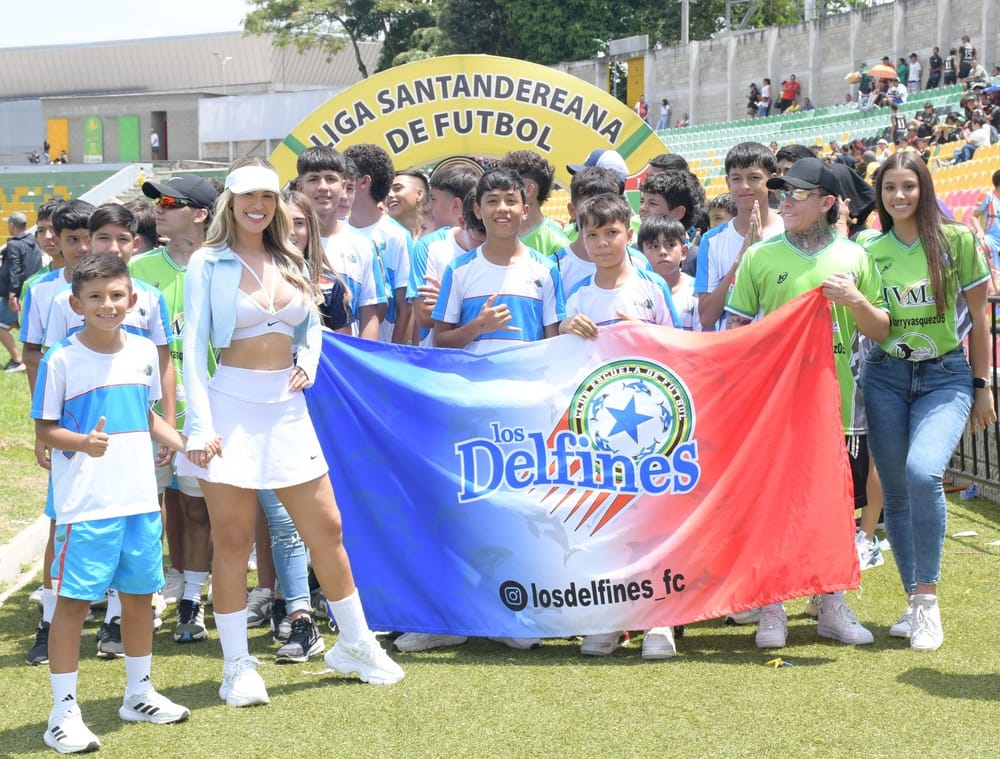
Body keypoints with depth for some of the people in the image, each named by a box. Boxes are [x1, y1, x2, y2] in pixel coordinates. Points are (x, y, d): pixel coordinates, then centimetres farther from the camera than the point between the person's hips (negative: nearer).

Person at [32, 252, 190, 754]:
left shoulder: (143, 352, 6)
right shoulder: (61, 360, -10)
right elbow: (44, 429, -7)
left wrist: (183, 444, 2)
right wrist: (83, 442, -24)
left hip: (141, 499, 6)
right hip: (85, 505, -5)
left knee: (139, 593, 15)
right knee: (73, 599, -3)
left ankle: (139, 694, 32)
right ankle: (64, 712, 5)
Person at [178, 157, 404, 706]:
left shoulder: (291, 261, 11)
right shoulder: (209, 263, -2)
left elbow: (311, 324, 24)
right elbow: (194, 346, -5)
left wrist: (307, 363, 2)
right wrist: (200, 424, -12)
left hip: (287, 407, 4)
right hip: (231, 406, -4)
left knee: (326, 528, 8)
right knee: (232, 540, 0)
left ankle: (355, 644, 22)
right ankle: (237, 666, 10)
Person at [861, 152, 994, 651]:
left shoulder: (956, 240, -2)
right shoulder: (870, 251, 5)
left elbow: (978, 318, 3)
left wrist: (983, 387, 2)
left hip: (946, 375, -3)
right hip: (886, 375, 3)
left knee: (923, 472, -25)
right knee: (896, 492, 4)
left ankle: (928, 600, -13)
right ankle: (914, 601, 19)